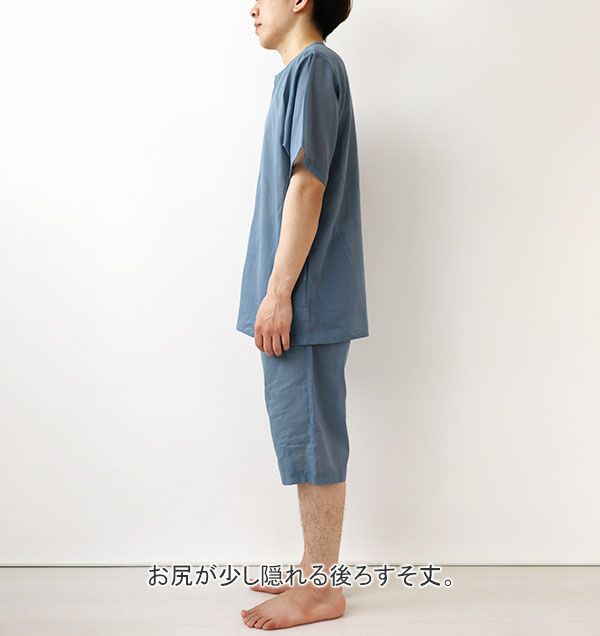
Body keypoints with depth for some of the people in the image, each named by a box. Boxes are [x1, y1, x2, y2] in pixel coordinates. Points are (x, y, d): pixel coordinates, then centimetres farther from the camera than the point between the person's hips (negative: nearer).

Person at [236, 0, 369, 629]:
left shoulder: (313, 65, -7)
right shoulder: (302, 72, 21)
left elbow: (308, 184, -17)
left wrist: (278, 292, -19)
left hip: (305, 295, -10)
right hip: (302, 297, 10)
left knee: (310, 437, -3)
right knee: (304, 435, 14)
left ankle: (319, 590, 10)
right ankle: (315, 571, 26)